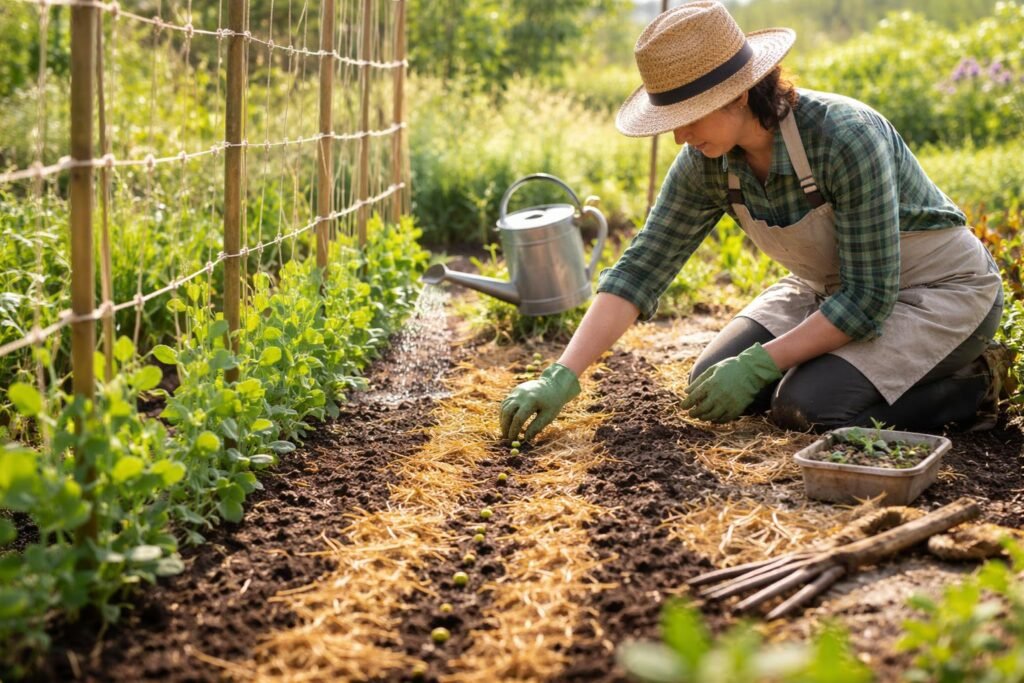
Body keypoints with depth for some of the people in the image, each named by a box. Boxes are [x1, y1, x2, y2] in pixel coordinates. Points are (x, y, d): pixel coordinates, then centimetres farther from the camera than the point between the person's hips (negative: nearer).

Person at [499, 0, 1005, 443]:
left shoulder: (846, 138, -34)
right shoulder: (706, 164, -15)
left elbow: (869, 298, -30)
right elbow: (640, 268, -14)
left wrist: (758, 364, -29)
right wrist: (562, 377, -22)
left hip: (940, 287, -7)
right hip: (831, 287, 7)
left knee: (806, 406, -26)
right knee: (713, 385, -6)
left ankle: (963, 383, -3)